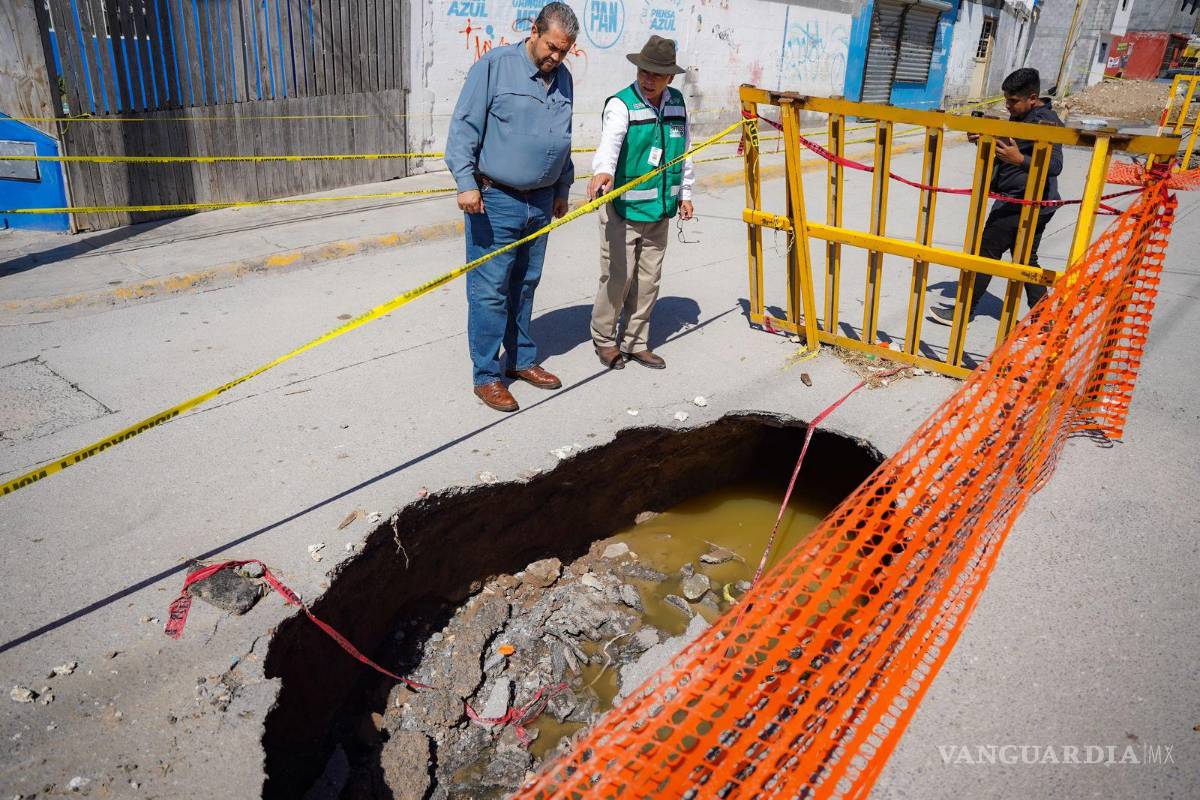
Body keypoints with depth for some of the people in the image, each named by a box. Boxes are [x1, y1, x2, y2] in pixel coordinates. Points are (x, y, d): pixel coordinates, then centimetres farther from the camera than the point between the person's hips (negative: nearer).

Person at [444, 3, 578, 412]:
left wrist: (562, 189, 23)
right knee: (489, 290, -4)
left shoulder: (563, 78, 12)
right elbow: (464, 127, -11)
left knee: (525, 285, 15)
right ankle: (486, 376, 5)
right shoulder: (494, 66, -8)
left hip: (540, 202, 6)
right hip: (494, 199, -6)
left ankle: (521, 359, 28)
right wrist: (466, 183, -18)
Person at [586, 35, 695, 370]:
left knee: (648, 281, 11)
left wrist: (685, 194, 18)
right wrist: (603, 171, -52)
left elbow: (684, 151, 18)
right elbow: (610, 141, -32)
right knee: (617, 278, -2)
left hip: (659, 209, 6)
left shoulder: (677, 103, 7)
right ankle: (604, 339, 19)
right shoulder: (621, 104, -12)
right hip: (622, 208, -6)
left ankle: (636, 342, 25)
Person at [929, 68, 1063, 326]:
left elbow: (1055, 165, -24)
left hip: (1021, 203, -10)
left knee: (986, 251, -3)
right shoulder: (1019, 116, 12)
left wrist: (1020, 159, -39)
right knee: (1026, 260, 13)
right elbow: (1007, 150, 25)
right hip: (1035, 206, 10)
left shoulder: (1046, 121, -16)